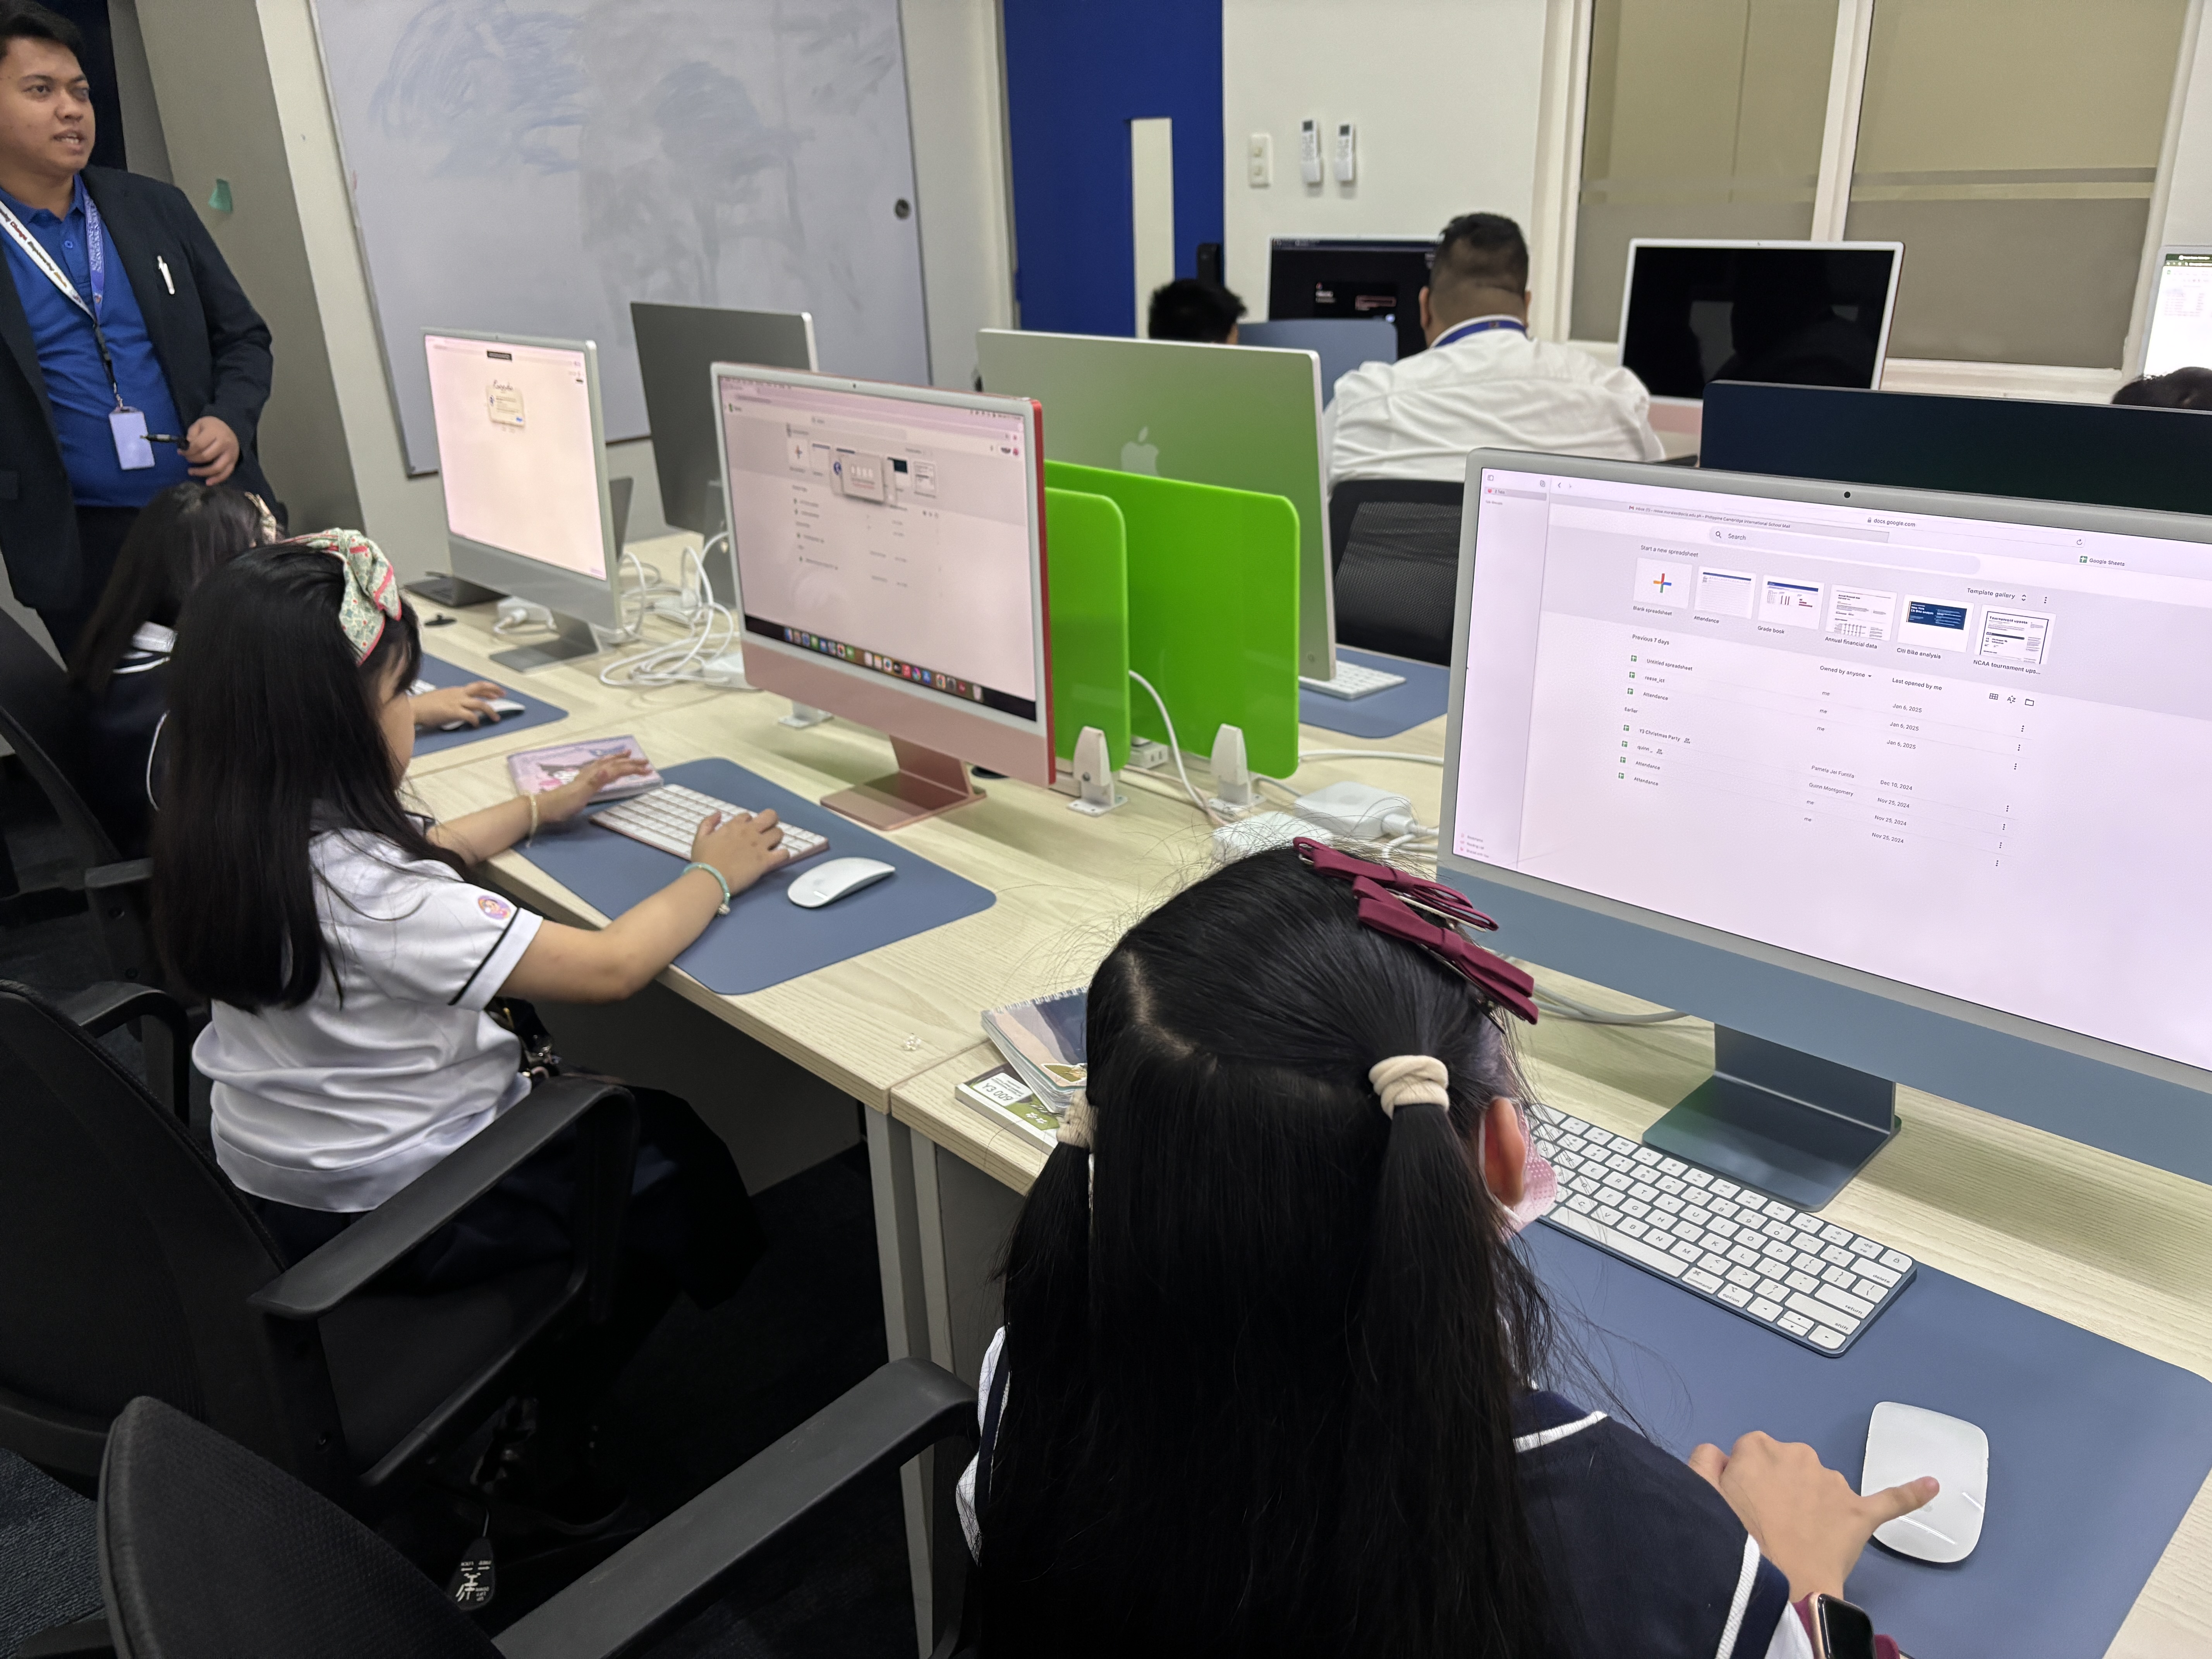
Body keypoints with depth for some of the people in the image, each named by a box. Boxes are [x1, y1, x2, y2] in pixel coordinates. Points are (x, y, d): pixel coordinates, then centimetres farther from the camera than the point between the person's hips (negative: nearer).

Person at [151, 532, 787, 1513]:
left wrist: (538, 812, 16)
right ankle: (563, 1446, 27)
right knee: (683, 1157, 12)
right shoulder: (366, 893, -34)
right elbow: (610, 968, -30)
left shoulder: (222, 839, -8)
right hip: (396, 1215, -8)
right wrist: (713, 877, -14)